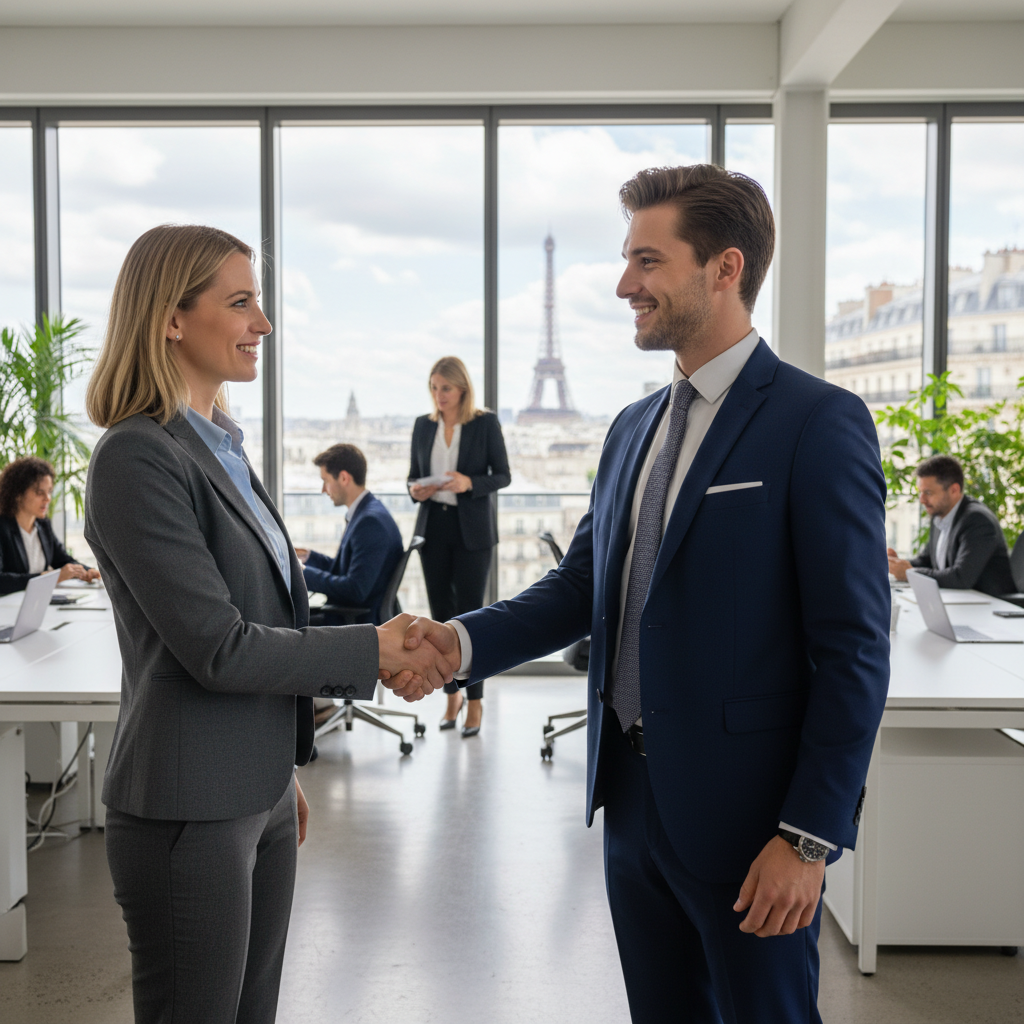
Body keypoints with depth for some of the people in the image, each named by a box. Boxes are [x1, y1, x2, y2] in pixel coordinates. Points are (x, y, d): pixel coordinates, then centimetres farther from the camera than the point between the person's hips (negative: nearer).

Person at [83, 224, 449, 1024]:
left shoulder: (222, 446, 10)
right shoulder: (138, 459, -17)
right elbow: (218, 648, -21)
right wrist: (374, 651, -15)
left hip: (259, 796, 8)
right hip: (189, 812, -8)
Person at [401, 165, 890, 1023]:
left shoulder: (818, 423, -12)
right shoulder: (633, 428, 11)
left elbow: (854, 650, -15)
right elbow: (581, 586, 10)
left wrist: (810, 838, -17)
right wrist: (462, 639, -6)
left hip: (745, 811, -7)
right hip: (633, 798, 7)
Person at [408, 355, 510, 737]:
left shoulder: (486, 423, -3)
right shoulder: (423, 425, 8)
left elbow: (503, 475, -3)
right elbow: (413, 474, 14)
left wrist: (470, 483, -20)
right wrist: (415, 490, -9)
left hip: (472, 530, -4)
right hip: (433, 526, 4)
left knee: (469, 613, -2)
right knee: (441, 613, 8)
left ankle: (475, 700, 7)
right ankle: (452, 694, 20)